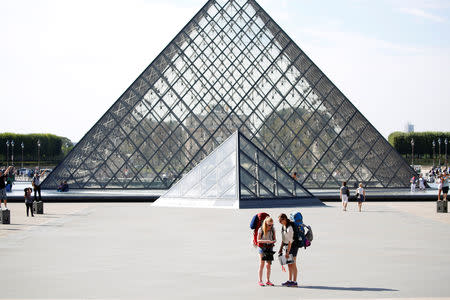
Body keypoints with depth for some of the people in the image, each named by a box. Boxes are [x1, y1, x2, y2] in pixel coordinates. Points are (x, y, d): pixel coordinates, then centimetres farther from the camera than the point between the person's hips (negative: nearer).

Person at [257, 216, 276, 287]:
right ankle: (260, 281, -1)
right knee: (262, 264, -5)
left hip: (269, 248, 4)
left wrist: (273, 241, -17)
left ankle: (268, 281, 12)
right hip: (262, 247, -4)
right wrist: (266, 241, -24)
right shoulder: (261, 230, -10)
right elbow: (258, 240, -11)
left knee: (269, 265, 4)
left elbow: (275, 239, 7)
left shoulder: (272, 230, 2)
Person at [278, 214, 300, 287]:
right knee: (289, 265, 12)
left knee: (293, 264, -6)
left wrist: (287, 252, -21)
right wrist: (281, 248, 13)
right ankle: (290, 280, 18)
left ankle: (294, 282, -3)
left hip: (293, 246, -9)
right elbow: (283, 239, 16)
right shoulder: (283, 227, 8)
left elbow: (290, 241, -22)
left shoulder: (289, 227, -21)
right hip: (287, 246, 9)